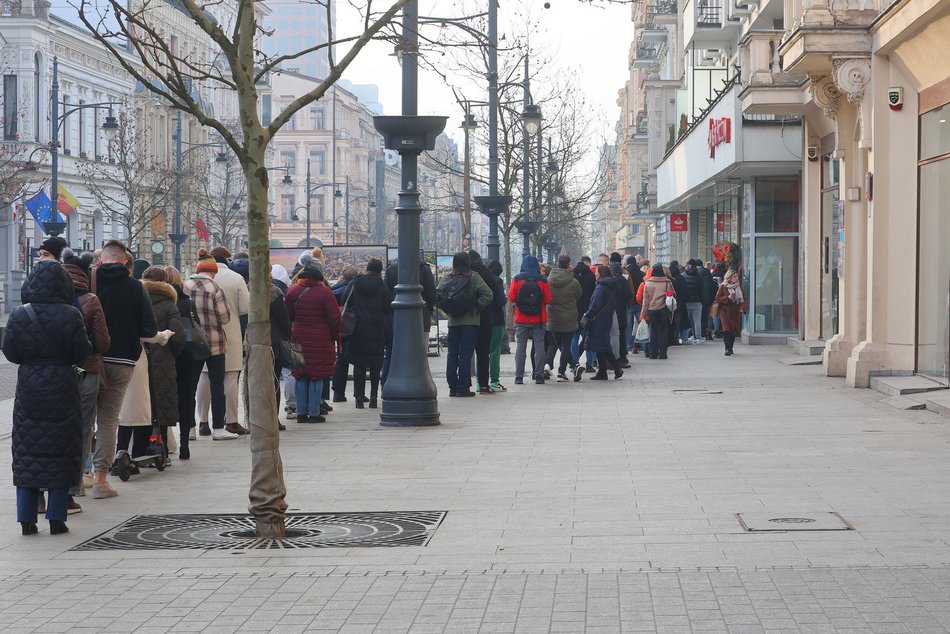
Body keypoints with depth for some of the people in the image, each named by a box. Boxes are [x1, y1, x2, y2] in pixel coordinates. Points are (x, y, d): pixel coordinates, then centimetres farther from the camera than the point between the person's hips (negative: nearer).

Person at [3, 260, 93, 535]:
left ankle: (26, 519, 8)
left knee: (26, 453, 9)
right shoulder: (70, 315, -11)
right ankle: (56, 518, 3)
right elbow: (82, 353, -9)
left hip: (28, 388, 2)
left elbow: (10, 352, -1)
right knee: (61, 453, 5)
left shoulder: (19, 315, -4)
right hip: (62, 389, -2)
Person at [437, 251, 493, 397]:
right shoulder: (473, 277, -7)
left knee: (452, 354, 10)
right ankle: (463, 388, -1)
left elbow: (437, 297, -5)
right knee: (466, 354, 0)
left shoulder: (447, 279, 2)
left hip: (453, 322, 3)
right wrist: (477, 308, -4)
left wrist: (447, 310, 5)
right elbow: (488, 295, -15)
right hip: (470, 321, -3)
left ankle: (452, 387, 12)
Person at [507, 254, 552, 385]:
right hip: (538, 320, 0)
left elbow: (511, 298, -3)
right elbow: (548, 300, -4)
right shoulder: (542, 280, -3)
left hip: (521, 320, 0)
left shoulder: (517, 279, -3)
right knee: (539, 346, 4)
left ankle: (519, 376, 2)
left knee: (521, 347, 5)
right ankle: (539, 375, 1)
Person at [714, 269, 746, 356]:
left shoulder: (739, 287, 11)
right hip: (725, 311, -4)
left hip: (736, 312, 4)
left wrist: (742, 308, 0)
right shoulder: (723, 287, -1)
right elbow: (717, 299, -2)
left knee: (734, 331, 4)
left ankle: (730, 348, 18)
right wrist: (728, 298, -15)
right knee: (726, 330, -17)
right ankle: (728, 349, -19)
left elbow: (743, 299, 17)